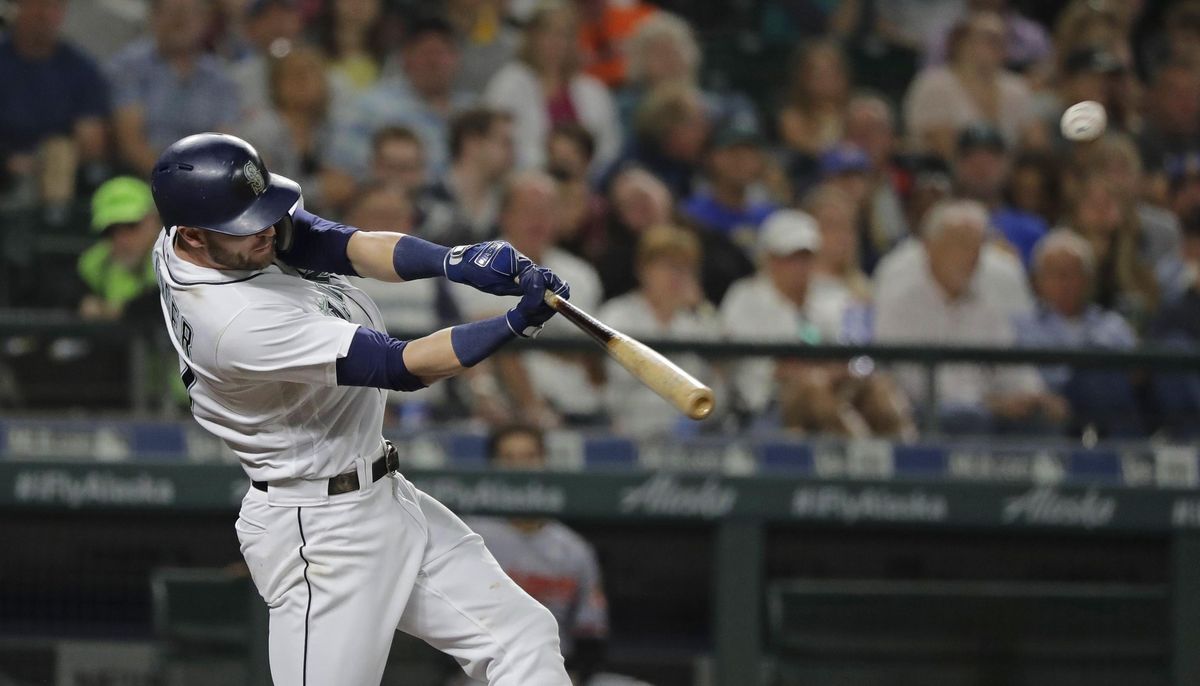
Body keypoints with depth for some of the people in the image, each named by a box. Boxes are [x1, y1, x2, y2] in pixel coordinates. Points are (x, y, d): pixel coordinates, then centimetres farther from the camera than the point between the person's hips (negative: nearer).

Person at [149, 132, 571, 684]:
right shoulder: (238, 322, -30)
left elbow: (348, 247, -10)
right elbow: (403, 367, -27)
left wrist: (454, 262, -27)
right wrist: (517, 324, -31)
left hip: (382, 497, 10)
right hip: (321, 531, -10)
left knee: (524, 639, 6)